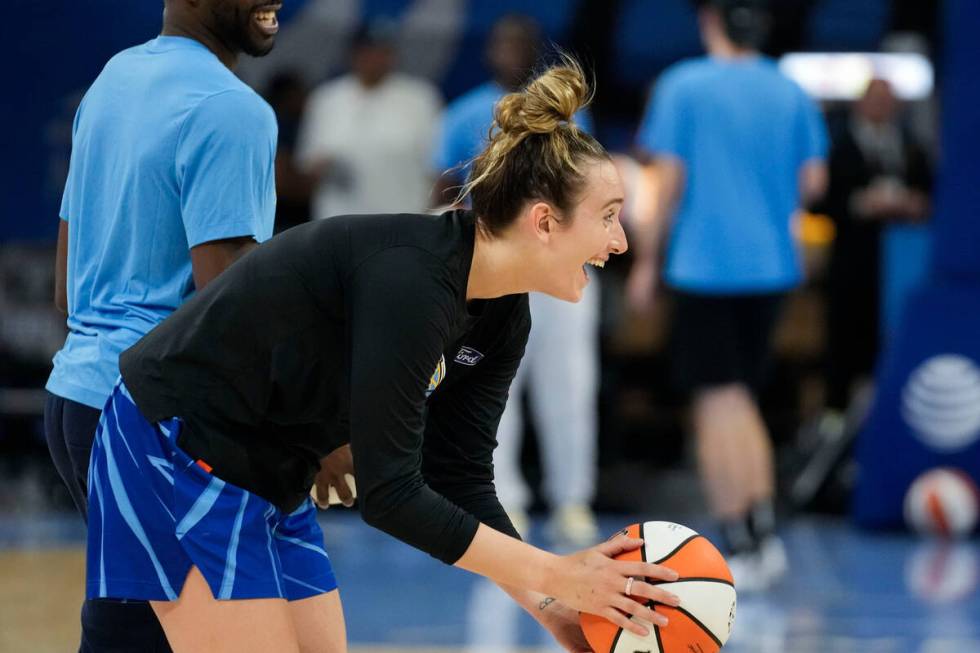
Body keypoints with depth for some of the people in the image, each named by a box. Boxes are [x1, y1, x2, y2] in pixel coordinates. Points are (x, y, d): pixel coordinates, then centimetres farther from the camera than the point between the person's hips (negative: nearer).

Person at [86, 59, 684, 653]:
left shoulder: (501, 319, -1)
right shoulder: (410, 279, -28)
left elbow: (461, 483, 0)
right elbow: (389, 494, -28)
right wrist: (554, 575, -25)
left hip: (269, 476, 9)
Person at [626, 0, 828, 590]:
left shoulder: (685, 85, -5)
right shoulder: (790, 92, 7)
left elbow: (670, 181, -8)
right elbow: (813, 181, 5)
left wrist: (646, 260, -1)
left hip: (704, 265, -4)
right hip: (771, 265, 4)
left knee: (719, 403, -1)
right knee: (743, 402, 16)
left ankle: (739, 544, -6)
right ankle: (765, 529, 5)